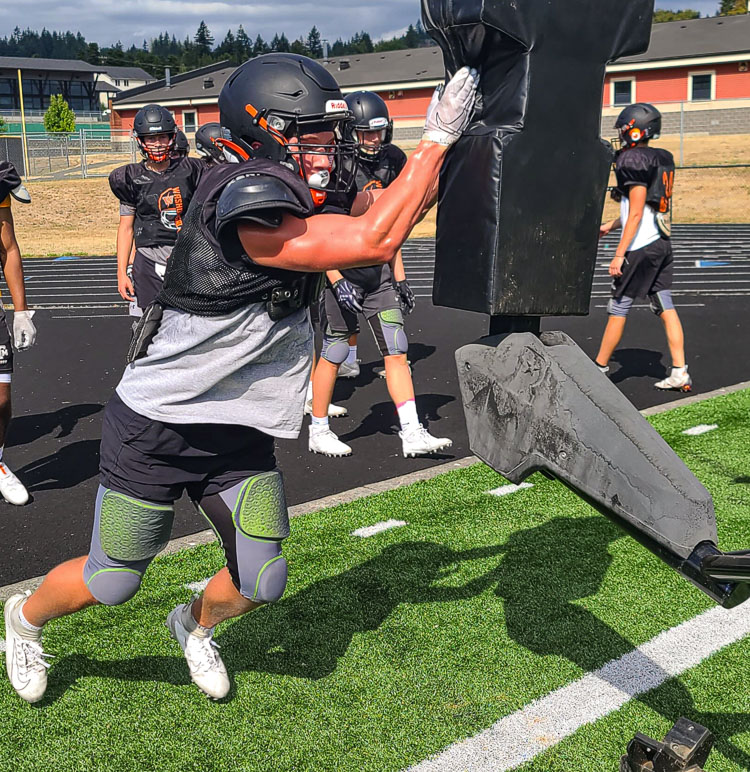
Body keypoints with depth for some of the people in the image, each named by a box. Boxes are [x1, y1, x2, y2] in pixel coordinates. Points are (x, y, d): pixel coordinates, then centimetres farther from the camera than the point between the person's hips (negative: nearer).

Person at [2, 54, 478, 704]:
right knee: (114, 582, 7)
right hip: (156, 427, -7)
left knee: (261, 584, 8)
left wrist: (457, 145, -5)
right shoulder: (243, 201, -29)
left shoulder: (318, 196, -3)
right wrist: (437, 137, -29)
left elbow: (393, 209, 7)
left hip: (239, 432, 7)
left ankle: (195, 625, 43)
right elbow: (375, 242, -33)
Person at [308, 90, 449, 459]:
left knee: (396, 351, 1)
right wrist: (337, 281, -20)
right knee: (333, 353, 3)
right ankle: (318, 431, 20)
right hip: (341, 272, -6)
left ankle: (412, 433, 4)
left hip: (378, 272, 6)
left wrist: (399, 277, 12)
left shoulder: (390, 163, 7)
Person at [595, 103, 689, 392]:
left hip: (641, 247, -9)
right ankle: (680, 373, 6)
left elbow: (636, 214, -18)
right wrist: (611, 225, 29)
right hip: (662, 243, 9)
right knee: (665, 307, 8)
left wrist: (619, 255, -16)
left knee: (618, 308, 2)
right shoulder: (662, 159, 13)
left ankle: (599, 368, 13)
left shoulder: (635, 162, -15)